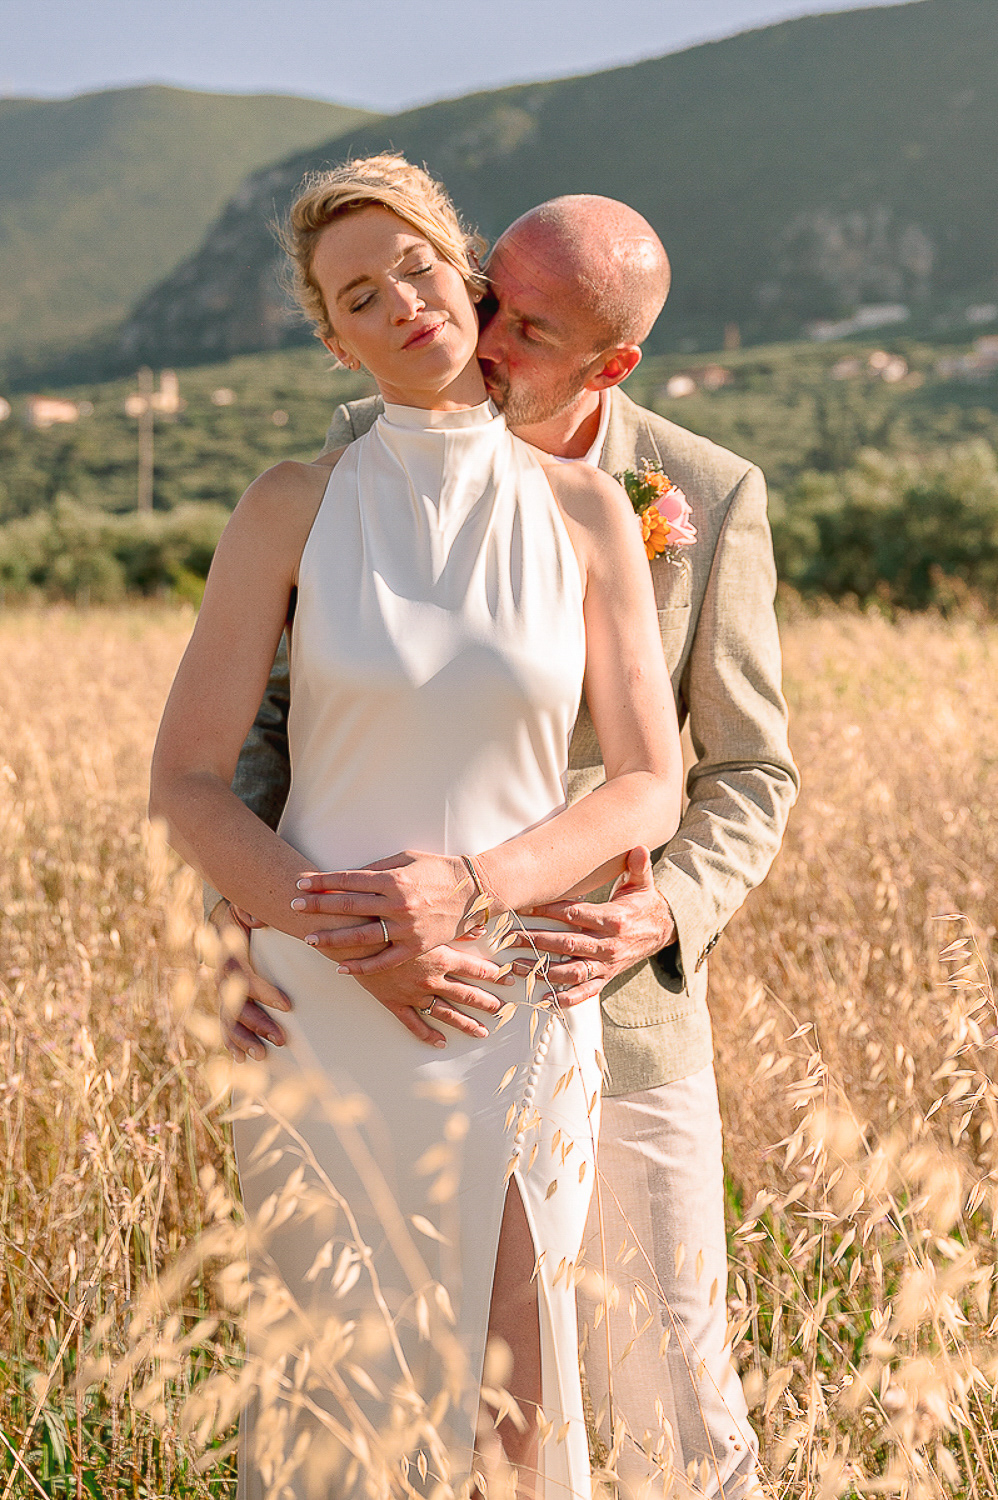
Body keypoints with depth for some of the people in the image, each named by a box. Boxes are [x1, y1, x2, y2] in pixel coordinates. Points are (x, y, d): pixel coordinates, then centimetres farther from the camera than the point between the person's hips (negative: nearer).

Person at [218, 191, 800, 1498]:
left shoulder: (711, 500, -10)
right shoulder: (367, 457, -7)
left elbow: (749, 778, -3)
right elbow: (275, 715, -4)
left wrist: (665, 922, -25)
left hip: (611, 1010, -1)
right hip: (401, 1003, 1)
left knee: (673, 1392, 8)